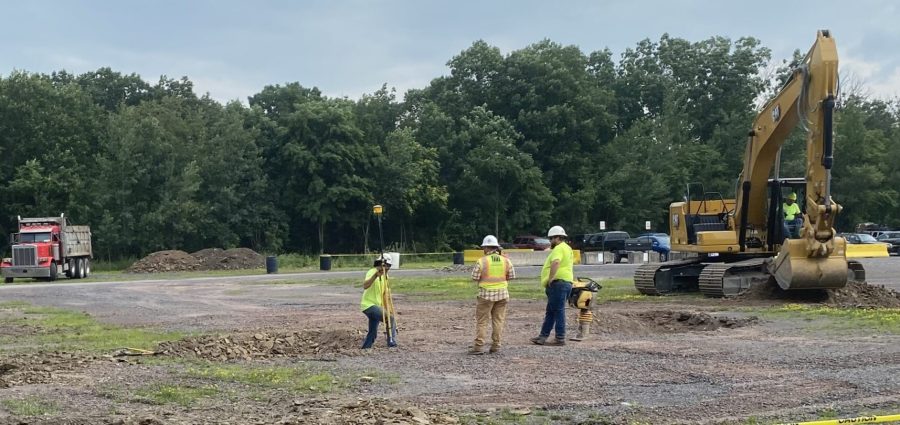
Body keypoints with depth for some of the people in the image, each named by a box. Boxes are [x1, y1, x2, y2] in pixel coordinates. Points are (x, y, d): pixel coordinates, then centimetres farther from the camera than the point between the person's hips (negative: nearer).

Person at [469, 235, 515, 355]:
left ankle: (478, 346, -2)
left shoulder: (482, 261, -10)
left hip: (486, 294, -3)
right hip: (502, 293, 4)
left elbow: (474, 277, -7)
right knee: (498, 320, 9)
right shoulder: (506, 260, 1)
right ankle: (495, 345, 9)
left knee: (481, 320, 2)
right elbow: (511, 276, 6)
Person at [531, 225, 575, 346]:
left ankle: (560, 338, -5)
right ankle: (543, 336, 15)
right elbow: (570, 267, 33)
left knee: (558, 311, -7)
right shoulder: (567, 248, 22)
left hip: (558, 283, -11)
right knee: (550, 312, 13)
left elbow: (555, 263, -30)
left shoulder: (559, 248, -12)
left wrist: (550, 278, -25)